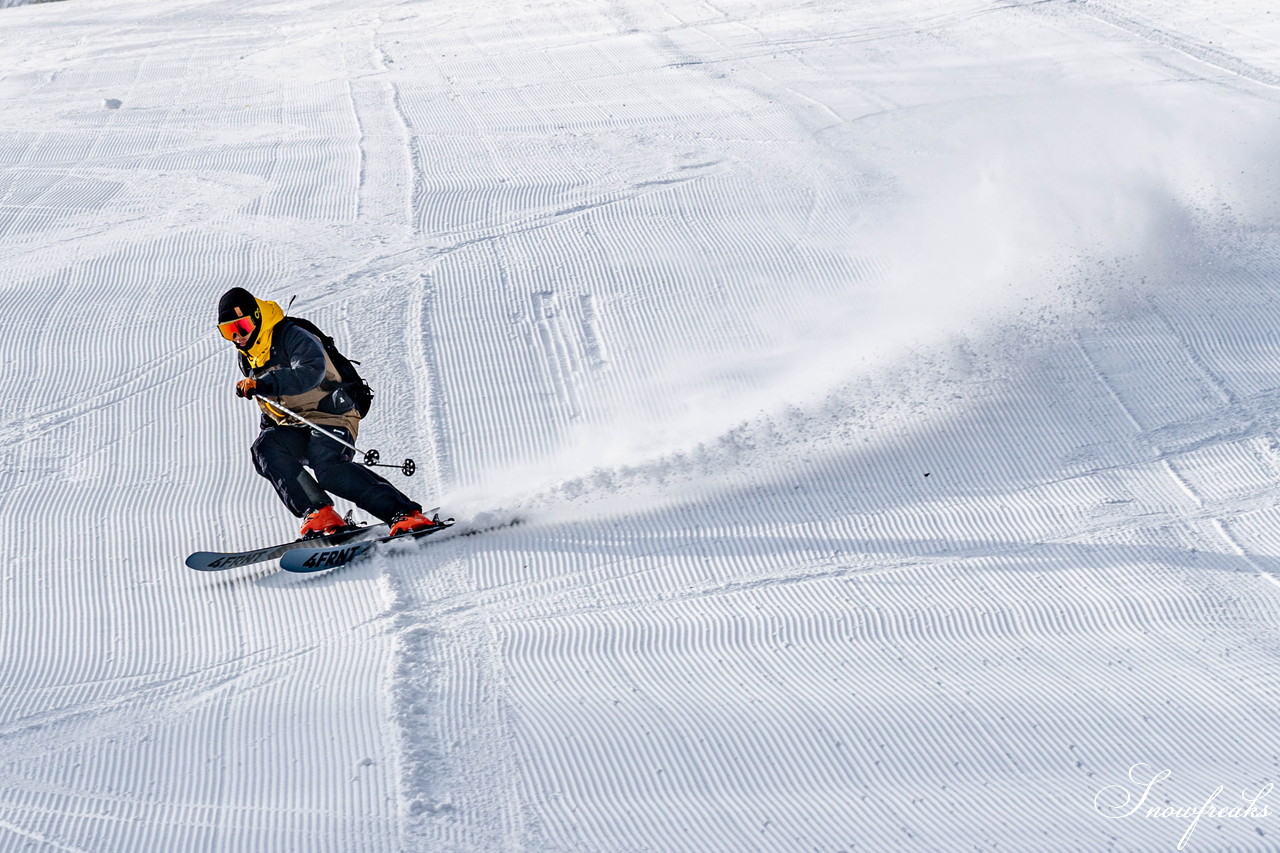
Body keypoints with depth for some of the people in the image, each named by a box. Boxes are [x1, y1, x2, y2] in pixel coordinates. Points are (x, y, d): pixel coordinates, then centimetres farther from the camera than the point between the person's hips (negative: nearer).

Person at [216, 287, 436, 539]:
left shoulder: (294, 338, -12)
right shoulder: (245, 358, 14)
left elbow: (311, 372, -34)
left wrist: (262, 384, -43)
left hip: (330, 417, -7)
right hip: (291, 428, 7)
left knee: (329, 469, -33)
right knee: (265, 449, -25)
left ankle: (406, 514, -34)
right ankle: (318, 513, -29)